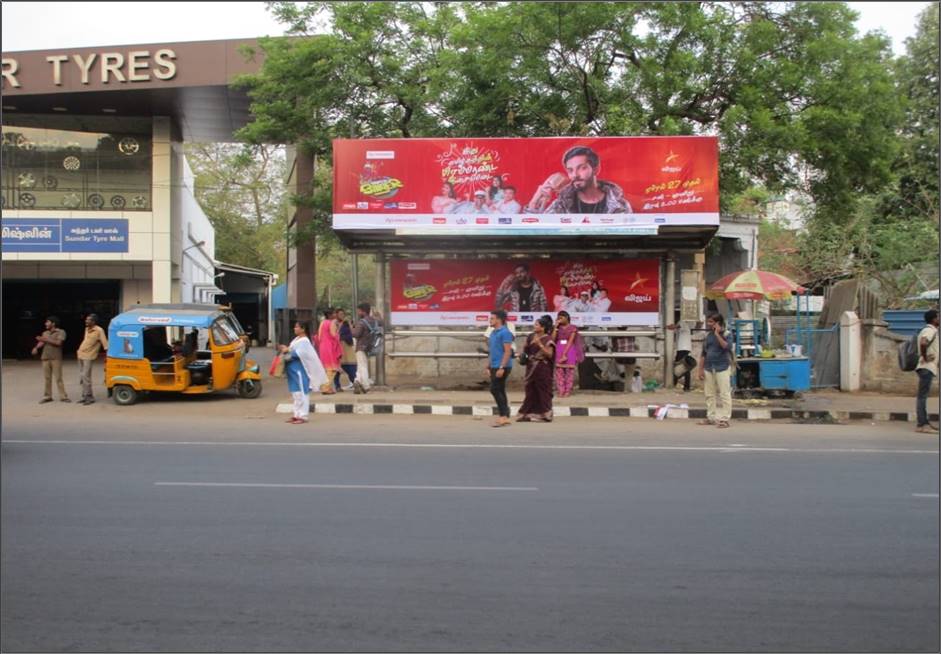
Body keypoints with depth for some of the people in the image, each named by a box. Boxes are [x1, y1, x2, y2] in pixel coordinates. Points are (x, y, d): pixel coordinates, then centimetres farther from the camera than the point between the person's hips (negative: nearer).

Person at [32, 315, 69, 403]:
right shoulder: (45, 333, 15)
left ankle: (63, 396, -1)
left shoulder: (61, 332, -2)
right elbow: (41, 342, 3)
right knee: (47, 378, 6)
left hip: (56, 358, -5)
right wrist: (36, 348, -17)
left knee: (58, 378, -5)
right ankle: (47, 396, 12)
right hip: (45, 358, 5)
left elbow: (58, 343, -14)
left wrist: (46, 340, -14)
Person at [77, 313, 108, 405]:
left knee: (86, 377, -12)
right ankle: (85, 397, 18)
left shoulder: (99, 331, -12)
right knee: (83, 377, 11)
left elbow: (104, 343, -16)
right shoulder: (87, 329, 12)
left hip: (89, 357, -8)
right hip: (81, 356, 8)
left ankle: (89, 397, -6)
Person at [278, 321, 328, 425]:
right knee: (296, 393, 13)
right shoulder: (296, 339, 16)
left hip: (300, 370, -10)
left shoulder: (304, 341, -13)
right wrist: (286, 349, 0)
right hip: (293, 370, 10)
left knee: (301, 393, -6)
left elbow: (298, 354, -23)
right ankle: (297, 414, 19)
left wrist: (287, 351, -17)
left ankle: (303, 416, -3)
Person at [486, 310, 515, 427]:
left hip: (502, 367, -9)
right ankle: (504, 417, 15)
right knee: (500, 391, 10)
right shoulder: (493, 333, 16)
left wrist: (502, 368, -22)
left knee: (495, 390, -12)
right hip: (495, 367, 9)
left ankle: (503, 416, -8)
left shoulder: (505, 332, -12)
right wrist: (489, 367, 19)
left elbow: (508, 351, -17)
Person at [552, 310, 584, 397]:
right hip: (559, 350, 3)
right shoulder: (557, 328, 11)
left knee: (569, 371, -3)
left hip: (569, 350, -3)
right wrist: (556, 326, -3)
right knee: (559, 371, -2)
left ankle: (568, 391, 1)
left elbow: (571, 341, -7)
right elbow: (553, 339, -1)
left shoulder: (573, 328, 0)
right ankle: (560, 391, 1)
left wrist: (564, 354, -15)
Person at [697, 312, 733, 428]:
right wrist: (701, 369, 6)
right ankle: (711, 417, 17)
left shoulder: (726, 334, -5)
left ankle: (724, 419, -2)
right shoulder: (708, 335, 9)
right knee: (709, 394, 9)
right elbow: (704, 353, 12)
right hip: (709, 368, 6)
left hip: (722, 368, -6)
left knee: (724, 395, -4)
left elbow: (727, 347, -24)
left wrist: (717, 334, -20)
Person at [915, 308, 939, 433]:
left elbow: (923, 344, 32)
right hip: (927, 367, -10)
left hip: (928, 368, 10)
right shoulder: (930, 330, -14)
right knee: (922, 396, -10)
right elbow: (923, 343, -34)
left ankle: (924, 423, 17)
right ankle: (921, 425, -12)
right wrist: (925, 357, -21)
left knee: (923, 396, 12)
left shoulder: (930, 330, 18)